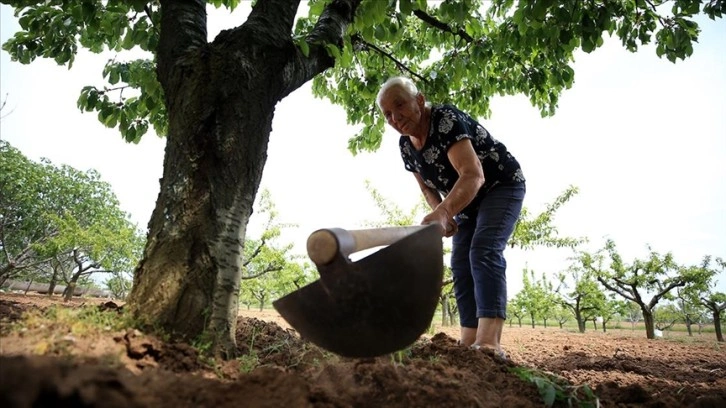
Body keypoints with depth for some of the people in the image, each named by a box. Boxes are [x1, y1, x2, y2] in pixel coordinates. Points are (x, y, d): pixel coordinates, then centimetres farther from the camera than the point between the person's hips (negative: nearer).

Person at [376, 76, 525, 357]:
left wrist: (442, 213, -56)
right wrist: (441, 213, -14)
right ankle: (469, 340, 0)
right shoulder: (405, 145, -4)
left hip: (502, 186, -8)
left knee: (485, 252, -26)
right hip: (468, 200, 8)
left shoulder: (446, 120, -29)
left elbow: (473, 175, -42)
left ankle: (489, 341, -33)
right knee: (460, 264, -2)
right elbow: (428, 187, 7)